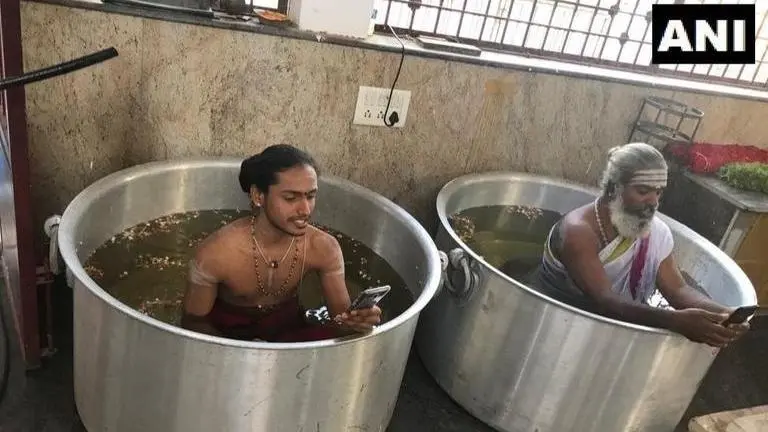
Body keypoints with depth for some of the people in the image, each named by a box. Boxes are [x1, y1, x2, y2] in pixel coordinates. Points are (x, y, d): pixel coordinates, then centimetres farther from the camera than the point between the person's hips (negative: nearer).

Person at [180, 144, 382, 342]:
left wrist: (354, 321, -35)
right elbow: (193, 321, -13)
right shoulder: (216, 252, -25)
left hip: (287, 326, 3)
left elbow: (341, 313, -10)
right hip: (228, 330, -2)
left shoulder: (324, 248, -18)